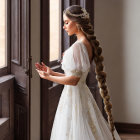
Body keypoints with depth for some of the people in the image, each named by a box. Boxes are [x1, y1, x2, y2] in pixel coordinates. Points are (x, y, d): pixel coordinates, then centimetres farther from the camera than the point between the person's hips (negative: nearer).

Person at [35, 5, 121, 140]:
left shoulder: (78, 46, -20)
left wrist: (48, 77, -10)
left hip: (73, 96, -9)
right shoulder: (88, 43, 8)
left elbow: (74, 79, -21)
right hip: (82, 93, 9)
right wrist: (52, 73, 14)